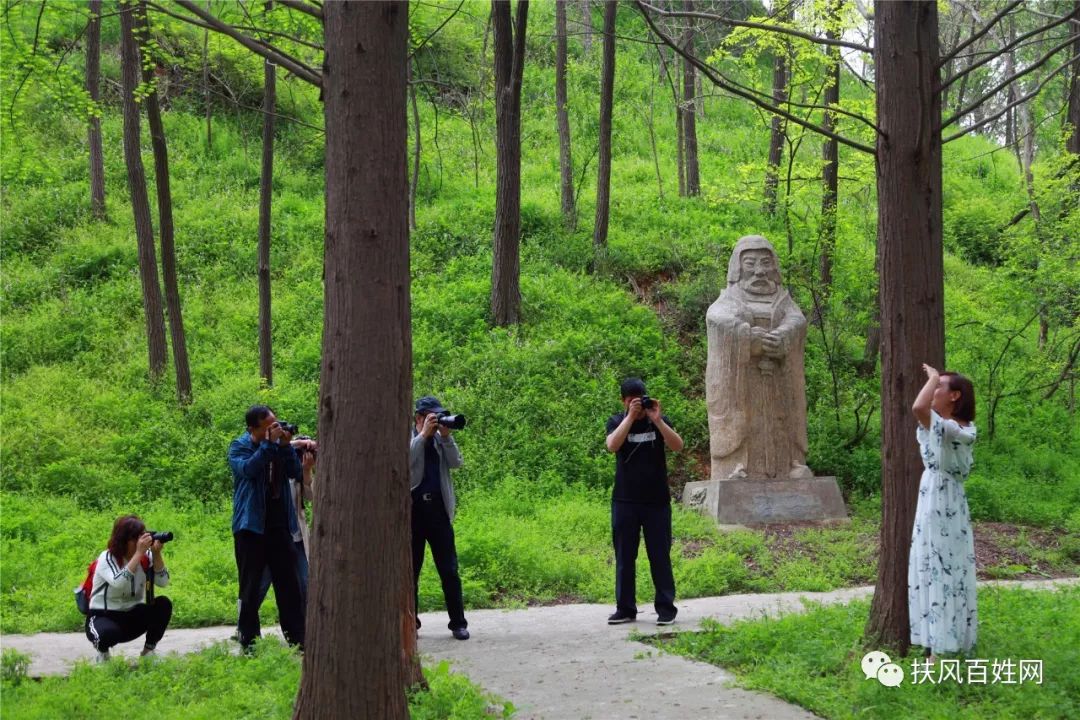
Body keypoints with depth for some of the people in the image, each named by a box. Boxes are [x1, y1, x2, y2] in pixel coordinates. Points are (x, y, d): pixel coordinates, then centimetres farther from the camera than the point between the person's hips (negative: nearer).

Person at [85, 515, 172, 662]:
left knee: (163, 604, -21)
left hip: (133, 616, 5)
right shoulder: (107, 558, -17)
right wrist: (138, 553, -37)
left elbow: (162, 582, -16)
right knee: (109, 633, -38)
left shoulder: (145, 556, -4)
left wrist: (156, 554, -26)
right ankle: (102, 651, 0)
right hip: (103, 617, -4)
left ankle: (149, 651, -2)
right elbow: (119, 583, -37)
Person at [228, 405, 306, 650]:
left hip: (280, 525, 4)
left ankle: (297, 639, 11)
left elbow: (296, 472, -2)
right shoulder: (240, 446, -5)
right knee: (250, 586, 1)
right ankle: (249, 643, 7)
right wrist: (269, 443, -25)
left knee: (289, 584, 6)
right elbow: (247, 468, -24)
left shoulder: (281, 443, 7)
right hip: (251, 524, -4)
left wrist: (286, 446, -15)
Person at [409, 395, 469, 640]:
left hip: (439, 509, 2)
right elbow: (403, 460, -16)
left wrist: (446, 436, -11)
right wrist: (424, 434, -16)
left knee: (449, 569, 1)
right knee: (410, 569, 5)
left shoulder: (441, 438, 11)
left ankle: (458, 622, 5)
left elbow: (456, 463, -1)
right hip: (411, 509, -2)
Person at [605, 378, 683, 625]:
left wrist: (656, 419, -20)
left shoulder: (659, 421, 3)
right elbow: (612, 446, -17)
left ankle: (666, 608, 6)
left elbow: (677, 445, -12)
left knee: (660, 556, 1)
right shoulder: (617, 422, 3)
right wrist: (631, 416, -19)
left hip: (657, 501, -1)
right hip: (625, 502, 1)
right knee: (624, 556, 5)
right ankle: (625, 609, 11)